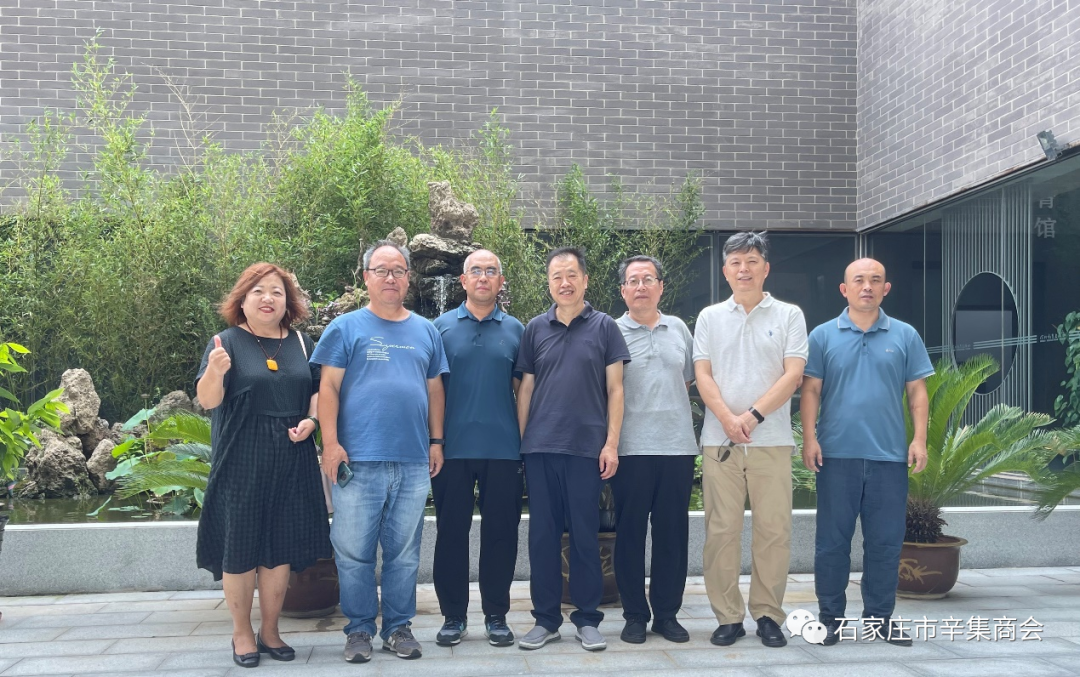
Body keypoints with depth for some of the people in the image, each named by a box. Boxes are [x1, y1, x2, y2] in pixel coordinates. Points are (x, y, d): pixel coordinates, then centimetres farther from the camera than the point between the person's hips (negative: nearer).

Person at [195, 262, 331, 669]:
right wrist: (216, 371, -32)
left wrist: (311, 420, -4)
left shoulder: (301, 343, 9)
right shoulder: (228, 343, -3)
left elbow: (317, 390, 16)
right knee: (240, 548, 3)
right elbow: (207, 400, -11)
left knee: (281, 549, 7)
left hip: (291, 464, 4)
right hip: (241, 465, -3)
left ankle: (270, 631, 22)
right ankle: (242, 634, 18)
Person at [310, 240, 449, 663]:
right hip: (358, 460, -3)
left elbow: (434, 390, 15)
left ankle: (398, 627, 20)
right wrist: (330, 443, -10)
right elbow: (329, 388, -2)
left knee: (404, 553, 9)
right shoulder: (346, 327, 3)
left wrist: (436, 442, 9)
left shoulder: (426, 331, 14)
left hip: (413, 462, 3)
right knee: (354, 551, 3)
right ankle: (359, 628, 15)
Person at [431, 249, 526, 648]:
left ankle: (496, 616, 17)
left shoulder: (515, 330, 9)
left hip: (503, 448, 1)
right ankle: (453, 617, 16)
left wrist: (525, 439, 3)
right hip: (453, 447, 0)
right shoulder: (442, 326, 6)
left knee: (500, 533, 5)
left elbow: (521, 387, 11)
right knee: (451, 532, 5)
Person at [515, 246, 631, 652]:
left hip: (587, 447, -2)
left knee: (585, 535, 4)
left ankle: (587, 619, 15)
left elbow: (614, 389, 2)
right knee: (542, 534, 6)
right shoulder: (535, 329, 9)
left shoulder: (604, 327, 4)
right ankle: (546, 619, 16)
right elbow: (526, 388, 11)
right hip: (539, 448, 2)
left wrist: (611, 443, -6)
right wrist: (520, 440, 6)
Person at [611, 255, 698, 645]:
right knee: (630, 532, 3)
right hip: (631, 448, -3)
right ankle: (635, 615, 14)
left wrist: (667, 407, 9)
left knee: (672, 532, 7)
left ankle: (667, 613, 18)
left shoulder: (678, 329, 12)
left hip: (678, 445, 3)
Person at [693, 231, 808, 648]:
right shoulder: (710, 318, 11)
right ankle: (728, 616, 11)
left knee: (773, 530, 1)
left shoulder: (789, 316, 6)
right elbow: (702, 375, 4)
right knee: (721, 531, 1)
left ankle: (768, 614, 13)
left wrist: (753, 416, -12)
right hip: (720, 440, 1)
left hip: (772, 440, -1)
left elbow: (792, 375, -3)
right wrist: (728, 419, -11)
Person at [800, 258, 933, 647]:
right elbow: (811, 390, 2)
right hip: (837, 454, -1)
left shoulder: (905, 336, 7)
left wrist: (919, 439, -3)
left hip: (890, 455, 1)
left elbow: (917, 391, 7)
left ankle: (880, 618, 19)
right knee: (832, 540, 5)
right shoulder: (823, 336, 4)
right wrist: (809, 437, -7)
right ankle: (831, 617, 15)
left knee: (886, 541, 7)